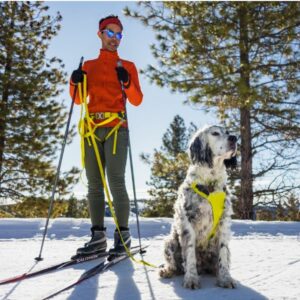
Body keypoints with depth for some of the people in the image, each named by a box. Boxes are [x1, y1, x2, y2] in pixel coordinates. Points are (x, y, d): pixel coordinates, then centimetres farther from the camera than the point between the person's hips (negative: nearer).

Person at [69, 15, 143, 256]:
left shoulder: (128, 66, 13)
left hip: (116, 128, -3)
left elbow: (137, 100, 4)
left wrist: (126, 82, -13)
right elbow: (78, 100, 17)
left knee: (116, 181, -13)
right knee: (94, 184, 0)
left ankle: (123, 234, -5)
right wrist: (75, 83, -3)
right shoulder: (88, 66, 21)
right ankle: (98, 236, 4)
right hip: (92, 128, 3)